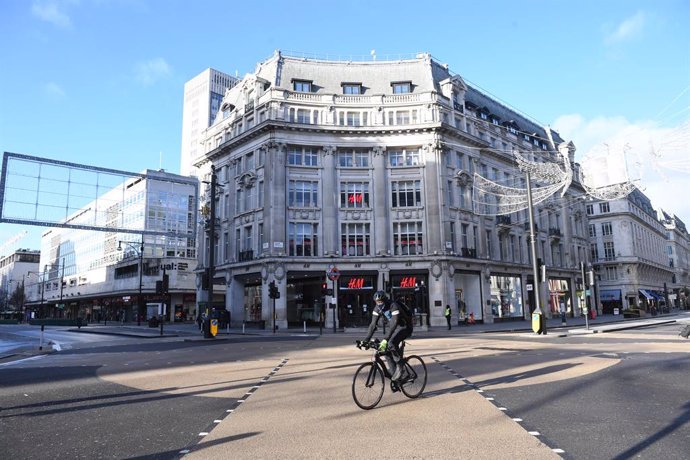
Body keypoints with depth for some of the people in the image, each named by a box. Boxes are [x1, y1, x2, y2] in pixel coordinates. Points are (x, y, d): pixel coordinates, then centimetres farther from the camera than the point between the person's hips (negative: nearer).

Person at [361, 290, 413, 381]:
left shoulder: (394, 306, -31)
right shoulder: (377, 308, -10)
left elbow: (394, 324, -40)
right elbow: (373, 325, -11)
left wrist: (385, 339, -49)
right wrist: (366, 340, -19)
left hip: (405, 327, -7)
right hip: (396, 328, 7)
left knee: (391, 344, -31)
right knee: (386, 350, -6)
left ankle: (399, 366, -13)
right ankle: (395, 376, 5)